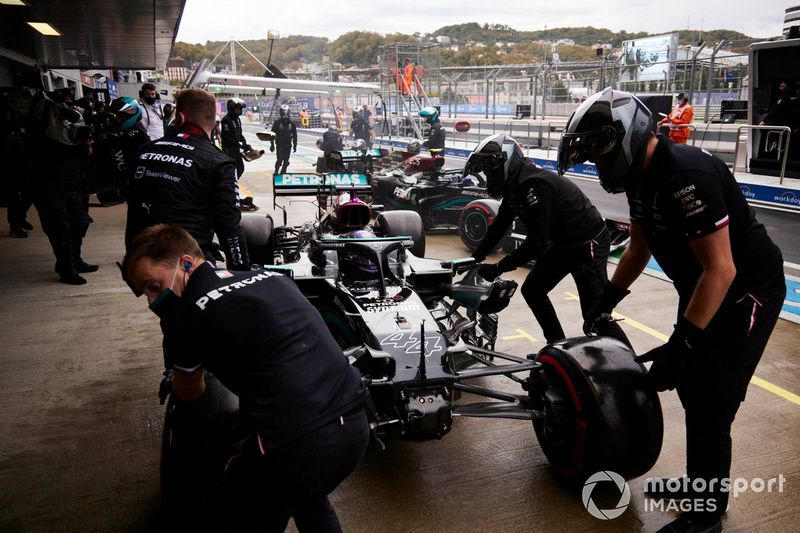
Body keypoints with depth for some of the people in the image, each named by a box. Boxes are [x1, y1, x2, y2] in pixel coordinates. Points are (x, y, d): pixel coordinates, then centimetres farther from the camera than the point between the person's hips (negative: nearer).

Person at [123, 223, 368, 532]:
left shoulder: (189, 316, -1)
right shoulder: (273, 279, 15)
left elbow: (188, 394, 19)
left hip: (295, 444, -6)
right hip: (355, 425, 7)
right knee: (309, 499, 36)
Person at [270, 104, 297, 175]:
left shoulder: (291, 123, 5)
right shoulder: (277, 123, -1)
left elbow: (294, 135, 10)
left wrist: (295, 145, 8)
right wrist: (272, 145, -2)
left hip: (288, 145, 3)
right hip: (280, 145, -2)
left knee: (286, 162, 3)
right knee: (279, 160, -8)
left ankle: (282, 174, 15)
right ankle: (276, 173, 8)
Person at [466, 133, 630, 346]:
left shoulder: (535, 184, -28)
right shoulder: (514, 186, 3)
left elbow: (537, 241, -31)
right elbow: (499, 227, 11)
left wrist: (498, 268, -27)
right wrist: (473, 259, 7)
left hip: (588, 244, -10)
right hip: (562, 244, 10)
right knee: (532, 291, 14)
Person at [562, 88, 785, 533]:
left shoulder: (686, 176, -30)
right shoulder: (642, 176, 0)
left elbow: (721, 269, -31)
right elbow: (640, 248, 14)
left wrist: (680, 344, -31)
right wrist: (607, 300, 15)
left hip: (745, 292, -9)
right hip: (702, 289, 10)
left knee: (710, 409, -3)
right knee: (690, 387, 18)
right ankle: (700, 484, 37)